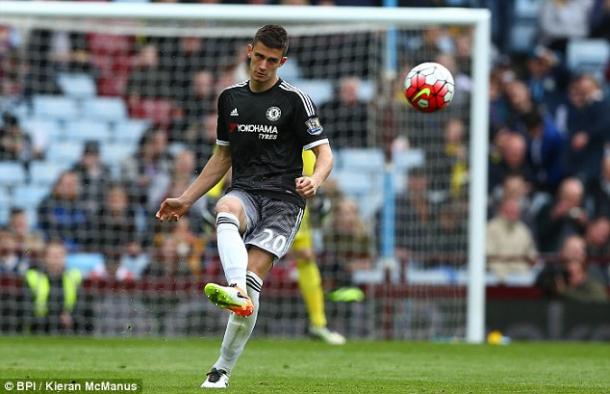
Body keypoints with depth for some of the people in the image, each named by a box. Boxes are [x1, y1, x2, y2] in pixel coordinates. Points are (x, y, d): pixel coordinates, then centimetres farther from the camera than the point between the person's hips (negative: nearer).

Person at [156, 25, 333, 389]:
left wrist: (315, 180, -24)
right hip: (245, 191, 3)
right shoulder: (231, 98, 15)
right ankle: (236, 291, -59)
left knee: (253, 276, -17)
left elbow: (324, 153, -1)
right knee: (226, 211, -35)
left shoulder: (295, 100, 0)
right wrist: (186, 200, 22)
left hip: (283, 199, -3)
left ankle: (223, 369, -9)